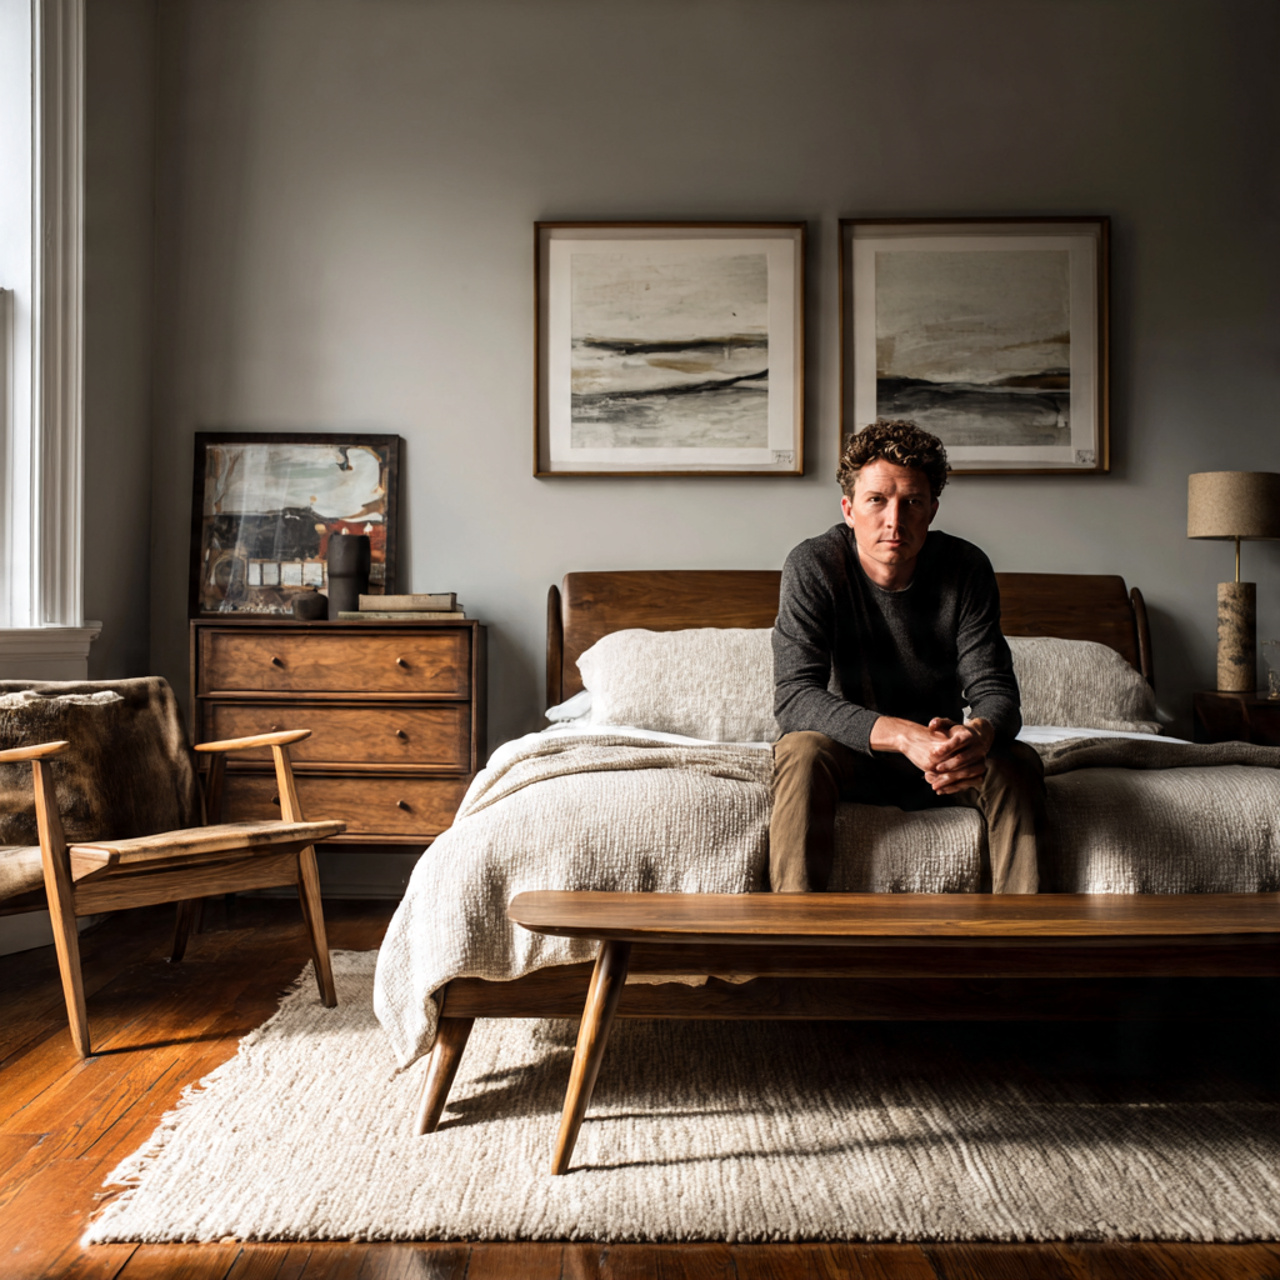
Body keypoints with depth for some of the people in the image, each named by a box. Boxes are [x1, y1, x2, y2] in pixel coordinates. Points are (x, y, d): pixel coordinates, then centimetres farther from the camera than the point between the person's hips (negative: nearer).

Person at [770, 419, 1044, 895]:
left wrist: (979, 733, -41)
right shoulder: (812, 566, -18)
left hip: (939, 759, 2)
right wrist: (903, 735, -43)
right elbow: (794, 697, -27)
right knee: (800, 751, -33)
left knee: (1019, 763, -26)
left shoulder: (967, 569, -11)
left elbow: (995, 690, -14)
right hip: (850, 756, -2)